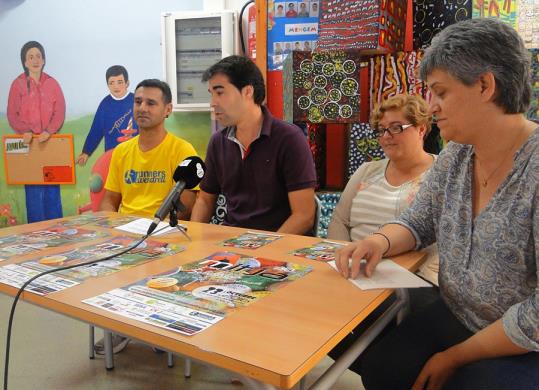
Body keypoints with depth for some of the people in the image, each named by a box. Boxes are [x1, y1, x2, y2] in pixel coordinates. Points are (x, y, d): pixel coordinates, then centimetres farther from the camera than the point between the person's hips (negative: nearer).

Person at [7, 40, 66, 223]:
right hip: (29, 143, -1)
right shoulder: (18, 84, 4)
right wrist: (25, 131, -17)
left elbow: (60, 112, 1)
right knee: (33, 189, -1)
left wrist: (49, 131, -15)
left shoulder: (52, 83, 8)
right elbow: (12, 114, 1)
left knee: (52, 188, 1)